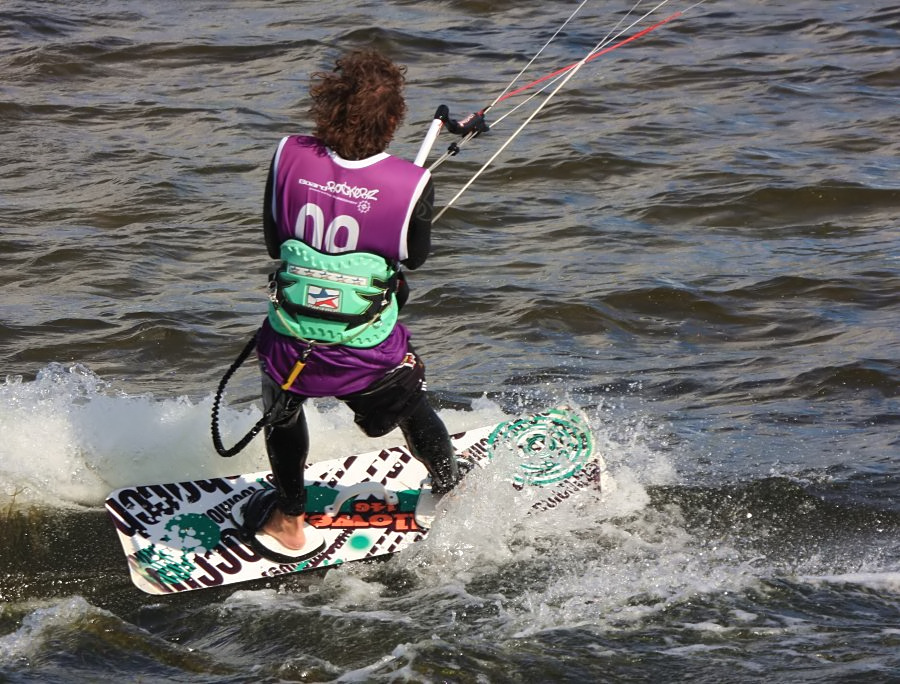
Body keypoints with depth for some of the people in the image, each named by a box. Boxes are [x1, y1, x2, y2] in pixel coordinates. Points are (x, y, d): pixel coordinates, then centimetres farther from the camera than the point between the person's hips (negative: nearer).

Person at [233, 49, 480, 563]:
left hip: (291, 347, 1)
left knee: (283, 409, 36)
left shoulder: (290, 158, -13)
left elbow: (274, 244, 2)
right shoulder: (411, 185, -19)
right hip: (370, 357, -1)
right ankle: (454, 492, 57)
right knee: (411, 406, 33)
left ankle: (289, 523, 51)